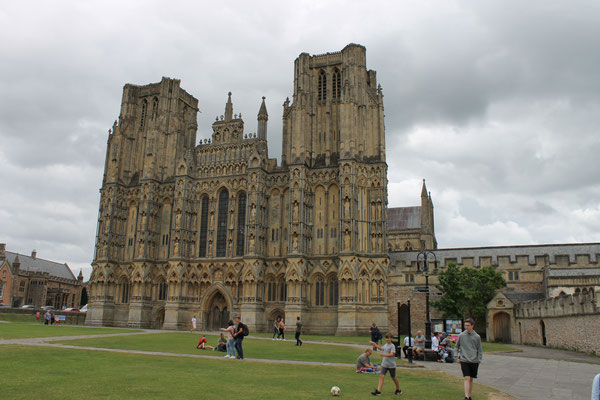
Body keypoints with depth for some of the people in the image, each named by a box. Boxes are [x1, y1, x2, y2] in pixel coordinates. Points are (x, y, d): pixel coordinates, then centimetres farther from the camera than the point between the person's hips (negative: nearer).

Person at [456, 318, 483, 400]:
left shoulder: (477, 337, 2)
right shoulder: (461, 336, 0)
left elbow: (479, 350, 7)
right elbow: (457, 347, 12)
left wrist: (479, 360, 1)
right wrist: (458, 356, 5)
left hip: (474, 361, 1)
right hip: (464, 360, -1)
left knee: (471, 379, 10)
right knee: (467, 378, -11)